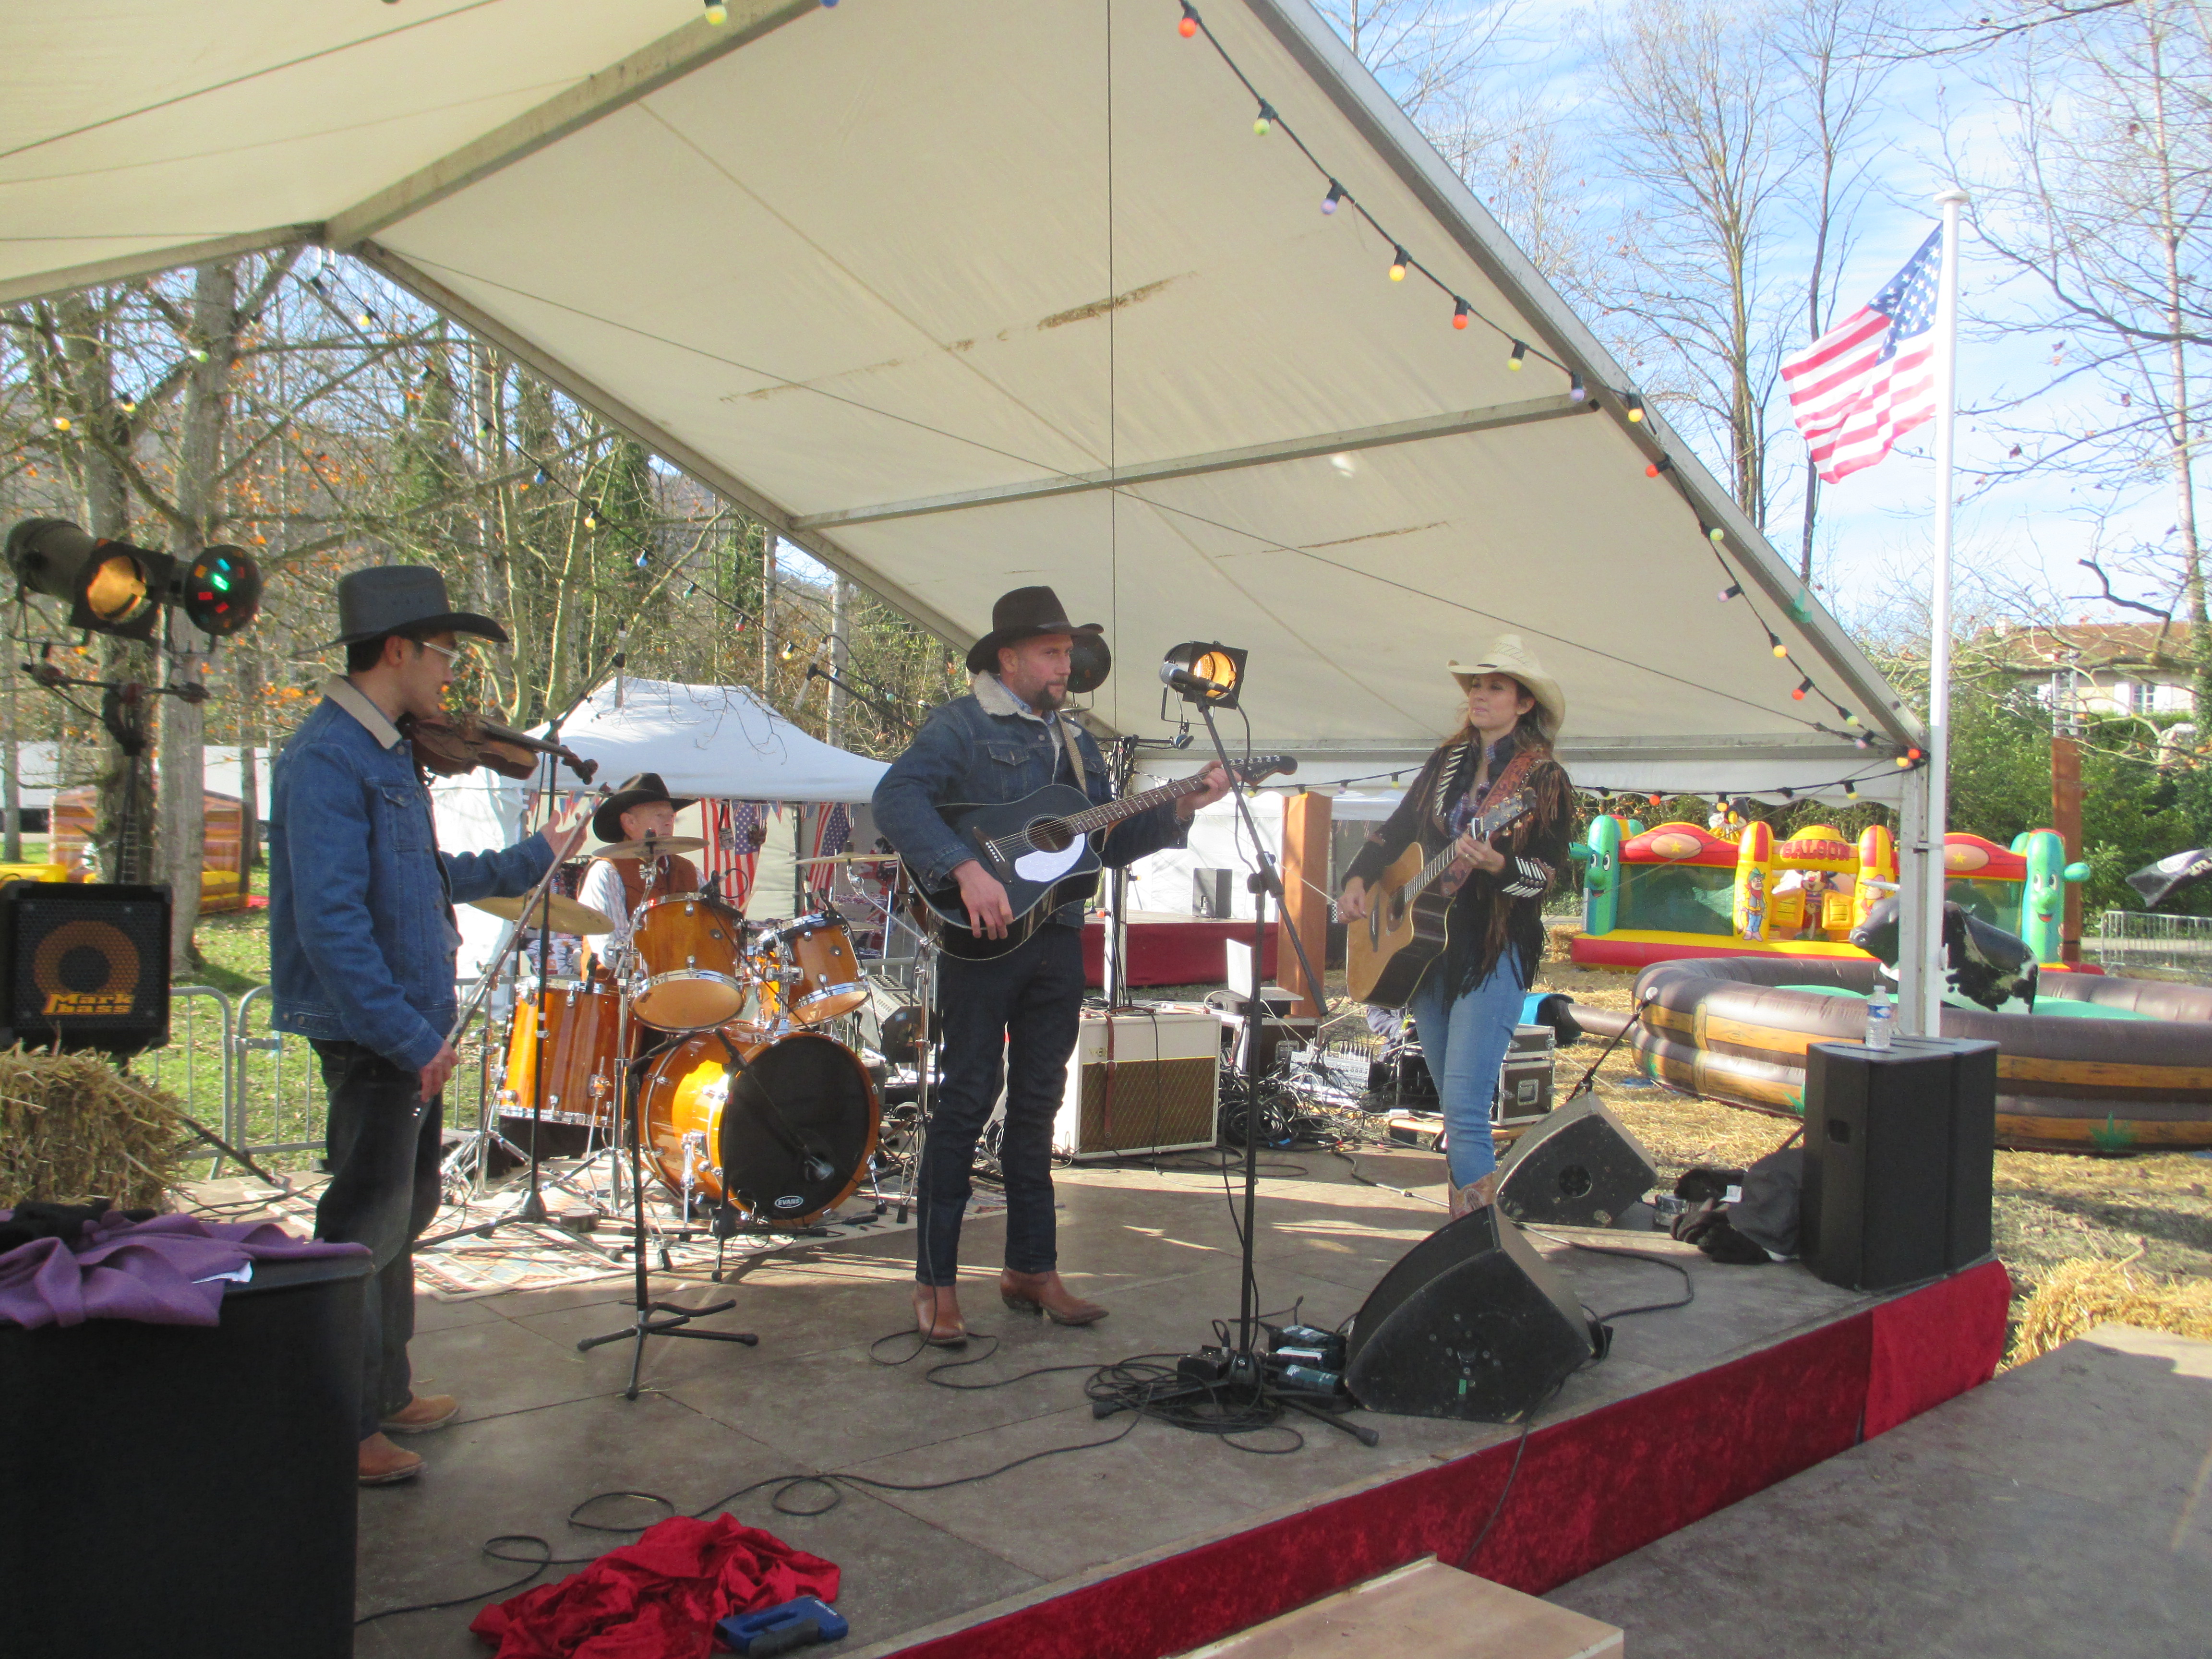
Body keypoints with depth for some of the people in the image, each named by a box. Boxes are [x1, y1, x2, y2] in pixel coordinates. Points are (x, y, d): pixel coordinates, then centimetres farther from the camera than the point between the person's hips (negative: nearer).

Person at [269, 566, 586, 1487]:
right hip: (372, 1037, -10)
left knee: (404, 1210, 19)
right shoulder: (328, 759, -19)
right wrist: (412, 1037, -24)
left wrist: (531, 859, 30)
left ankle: (387, 1393, 34)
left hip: (409, 1030, 10)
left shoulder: (385, 754, 13)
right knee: (367, 1227, 0)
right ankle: (344, 1428, 13)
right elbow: (331, 924, -25)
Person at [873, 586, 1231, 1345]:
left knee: (1036, 1105, 11)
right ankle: (936, 1283, 2)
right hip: (981, 938, -7)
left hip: (1057, 940, 7)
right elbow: (896, 798, -19)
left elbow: (1110, 843, 17)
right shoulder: (962, 724, -4)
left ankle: (1031, 1269, 21)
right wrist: (966, 870, -28)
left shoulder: (1074, 740, 18)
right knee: (966, 1103, -5)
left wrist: (1178, 811, 3)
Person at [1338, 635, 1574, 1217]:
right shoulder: (1446, 762, 13)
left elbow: (1544, 873, -11)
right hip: (1425, 948, 6)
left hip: (1496, 955, -6)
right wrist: (1358, 880, 1)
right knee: (1452, 1105, 12)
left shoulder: (1545, 780, -3)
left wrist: (1495, 865, -31)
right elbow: (1396, 829, 17)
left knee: (1464, 1109, -16)